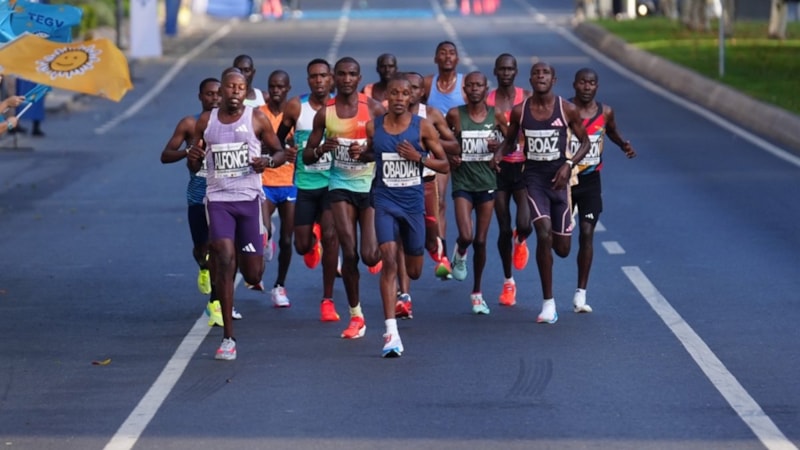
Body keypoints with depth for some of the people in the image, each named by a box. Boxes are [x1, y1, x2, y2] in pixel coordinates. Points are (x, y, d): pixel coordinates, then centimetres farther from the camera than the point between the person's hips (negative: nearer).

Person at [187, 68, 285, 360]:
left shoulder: (256, 119, 1)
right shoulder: (205, 121, 7)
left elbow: (280, 152, 7)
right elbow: (194, 168, 14)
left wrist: (268, 161, -16)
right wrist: (194, 157, -10)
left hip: (249, 198, 0)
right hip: (218, 199, 0)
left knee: (253, 275, 1)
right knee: (224, 260, -16)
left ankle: (248, 258, 44)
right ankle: (228, 338, -11)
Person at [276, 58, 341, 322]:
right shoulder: (295, 107, -4)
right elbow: (278, 139, 7)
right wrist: (285, 151, -14)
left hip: (331, 182, -1)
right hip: (304, 182, 1)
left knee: (330, 236, -18)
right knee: (301, 245, 3)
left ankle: (328, 301, -5)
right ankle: (312, 241, 45)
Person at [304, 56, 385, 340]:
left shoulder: (373, 108, -3)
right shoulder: (325, 112, 3)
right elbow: (307, 157, 7)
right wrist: (321, 149, -14)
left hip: (371, 185, -1)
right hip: (341, 185, 1)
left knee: (369, 255, -9)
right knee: (349, 253, -7)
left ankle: (379, 255, 31)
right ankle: (356, 316, 6)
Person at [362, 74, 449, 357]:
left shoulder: (423, 127, -5)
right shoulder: (373, 127, 0)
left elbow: (444, 165, 0)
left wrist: (419, 157, -17)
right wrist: (361, 155, -3)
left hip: (414, 203, 1)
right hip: (385, 201, -1)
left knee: (414, 271, 11)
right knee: (388, 260, -18)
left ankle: (403, 293, 52)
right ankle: (391, 333, -19)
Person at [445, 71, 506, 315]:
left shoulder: (495, 116, -2)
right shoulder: (455, 115, -5)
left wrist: (498, 147, -8)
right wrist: (450, 155, -8)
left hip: (487, 182, 2)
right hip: (463, 183, -2)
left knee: (481, 241, 6)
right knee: (466, 236, -19)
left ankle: (477, 293, 22)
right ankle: (460, 254, 20)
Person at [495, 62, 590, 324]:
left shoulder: (567, 110, -4)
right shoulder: (519, 111, -1)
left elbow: (585, 142, 4)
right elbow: (510, 140, 13)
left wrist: (569, 164, -13)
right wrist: (499, 153, -9)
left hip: (558, 178, 1)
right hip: (533, 177, -1)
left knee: (562, 249, 5)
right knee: (544, 233, -20)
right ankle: (548, 302, -11)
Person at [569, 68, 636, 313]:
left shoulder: (605, 112, 0)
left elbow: (612, 131, 21)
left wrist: (624, 145, 2)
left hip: (590, 182, 1)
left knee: (587, 233, -7)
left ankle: (581, 293, -2)